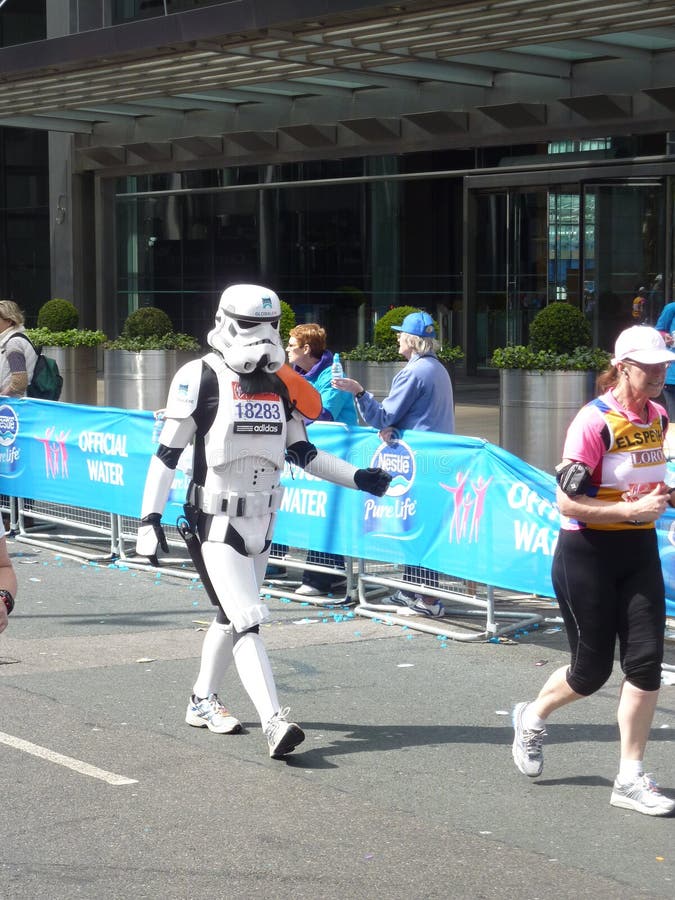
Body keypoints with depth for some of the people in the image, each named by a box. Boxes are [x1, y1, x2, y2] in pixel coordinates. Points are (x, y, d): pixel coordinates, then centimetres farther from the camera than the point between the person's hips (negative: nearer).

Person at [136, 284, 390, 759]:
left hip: (262, 521, 7)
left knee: (231, 615, 17)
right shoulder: (201, 377, -11)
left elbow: (302, 452, 15)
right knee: (246, 621, -14)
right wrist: (150, 516, -13)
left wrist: (357, 477, 6)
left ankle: (203, 701, 35)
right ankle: (274, 722, -21)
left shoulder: (281, 383, 7)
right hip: (216, 522, -6)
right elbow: (167, 453, -9)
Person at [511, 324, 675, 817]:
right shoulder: (594, 422, -18)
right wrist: (632, 509, -23)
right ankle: (532, 718, 35)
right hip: (588, 555, -6)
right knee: (592, 670, 3)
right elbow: (567, 501, -19)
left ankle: (631, 778, 7)